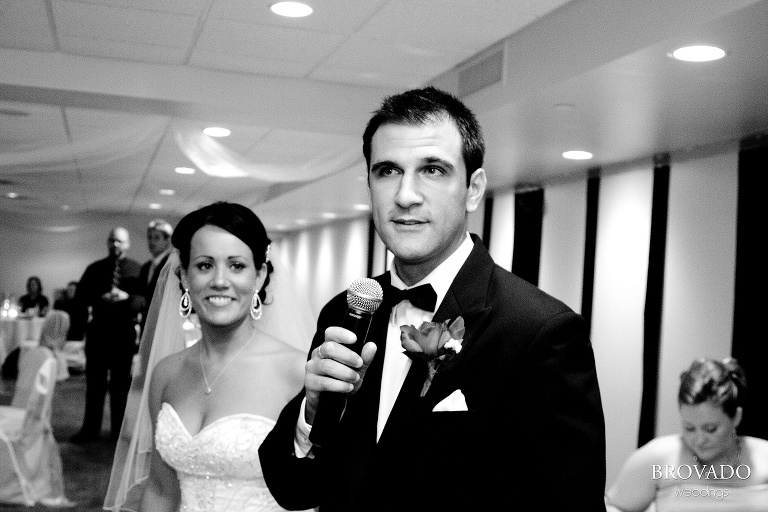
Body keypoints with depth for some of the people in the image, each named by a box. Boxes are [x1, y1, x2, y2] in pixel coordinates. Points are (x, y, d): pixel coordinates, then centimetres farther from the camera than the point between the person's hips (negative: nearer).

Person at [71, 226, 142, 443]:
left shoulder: (137, 269, 3)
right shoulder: (95, 268, 10)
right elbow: (80, 296, 4)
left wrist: (126, 297, -23)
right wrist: (99, 298, -14)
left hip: (124, 333, -2)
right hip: (98, 330, 2)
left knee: (121, 383, 6)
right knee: (94, 382, 5)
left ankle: (118, 430, 16)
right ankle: (90, 429, 13)